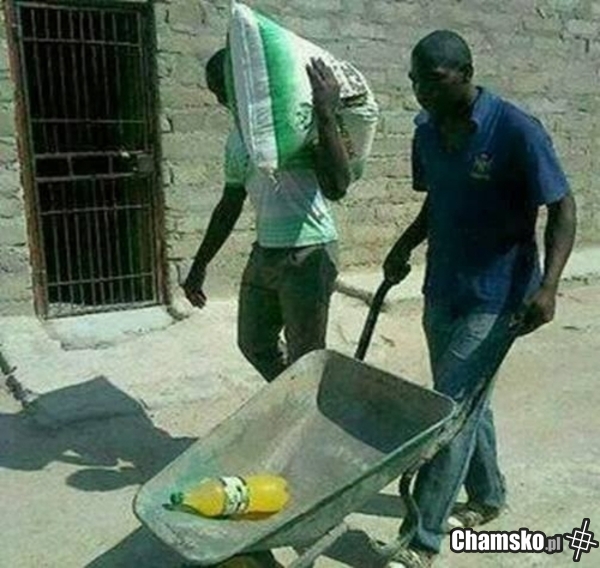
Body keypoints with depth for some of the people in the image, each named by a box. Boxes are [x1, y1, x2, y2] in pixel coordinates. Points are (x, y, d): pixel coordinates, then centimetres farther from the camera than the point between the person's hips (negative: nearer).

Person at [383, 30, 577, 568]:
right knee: (465, 400, 19)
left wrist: (548, 286, -24)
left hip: (495, 299, -7)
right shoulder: (426, 131, 2)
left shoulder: (516, 130, -17)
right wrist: (405, 245, 1)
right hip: (441, 291, 7)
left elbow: (563, 208, -13)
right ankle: (487, 497, 41)